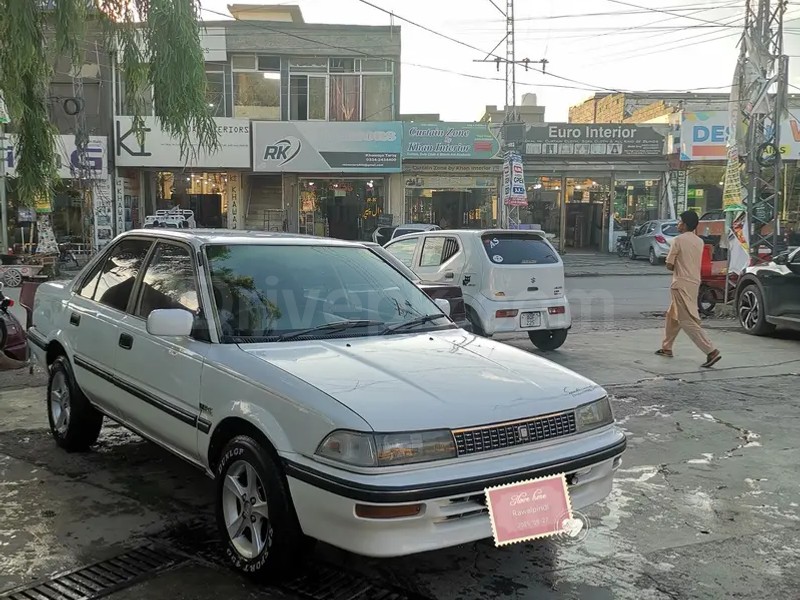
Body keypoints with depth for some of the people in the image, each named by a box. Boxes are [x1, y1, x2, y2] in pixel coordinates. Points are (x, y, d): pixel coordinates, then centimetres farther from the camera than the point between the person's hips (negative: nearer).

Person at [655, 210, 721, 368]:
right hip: (694, 282, 8)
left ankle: (711, 352, -18)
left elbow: (669, 265, -9)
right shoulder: (699, 242, 10)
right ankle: (666, 348, 30)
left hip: (682, 284, -8)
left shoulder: (679, 240, -12)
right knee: (672, 315, 21)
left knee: (688, 321, -9)